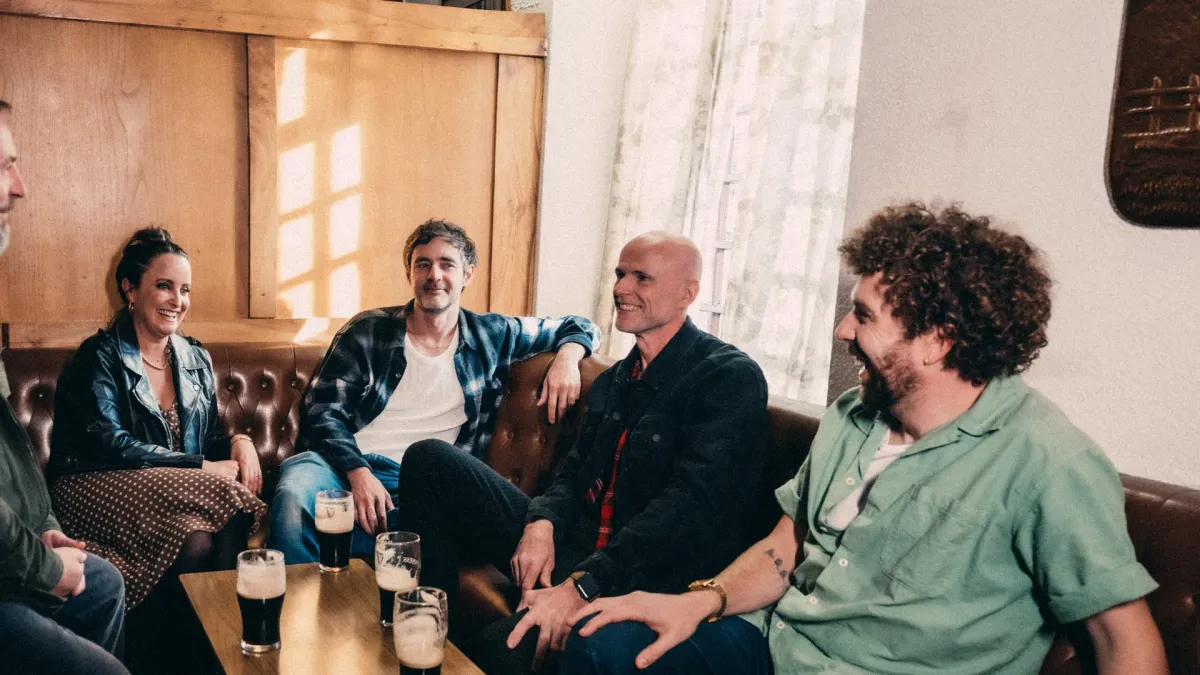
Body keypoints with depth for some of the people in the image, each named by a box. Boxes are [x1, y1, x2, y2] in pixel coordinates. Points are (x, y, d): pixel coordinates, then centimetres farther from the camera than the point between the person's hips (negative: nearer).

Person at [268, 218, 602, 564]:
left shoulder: (491, 337, 15)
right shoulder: (367, 332, 10)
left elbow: (577, 327, 26)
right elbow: (322, 410, 4)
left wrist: (567, 357, 0)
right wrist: (358, 473, -14)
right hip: (344, 461, 0)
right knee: (294, 498, -37)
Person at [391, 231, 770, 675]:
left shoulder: (731, 377, -9)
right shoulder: (613, 381, 18)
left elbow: (693, 502, -21)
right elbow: (576, 470, 16)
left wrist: (581, 585, -30)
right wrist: (541, 523, -9)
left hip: (650, 580, -8)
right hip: (575, 545, 8)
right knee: (430, 461, -6)